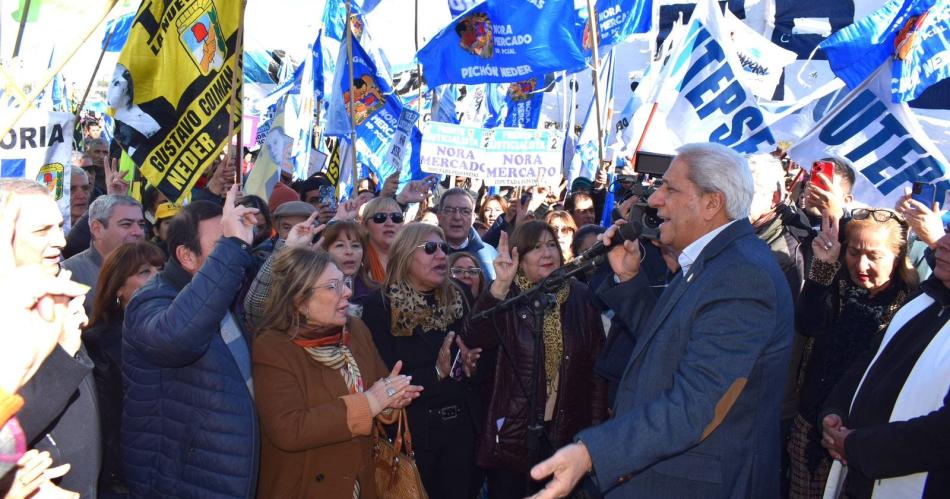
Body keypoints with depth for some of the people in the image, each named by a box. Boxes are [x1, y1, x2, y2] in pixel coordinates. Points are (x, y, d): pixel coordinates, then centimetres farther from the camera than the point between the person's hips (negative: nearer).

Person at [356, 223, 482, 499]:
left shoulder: (457, 299, 5)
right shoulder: (379, 306, -10)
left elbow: (477, 346, 14)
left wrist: (469, 365, -8)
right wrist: (437, 372, -25)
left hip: (460, 426, 4)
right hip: (410, 430, -4)